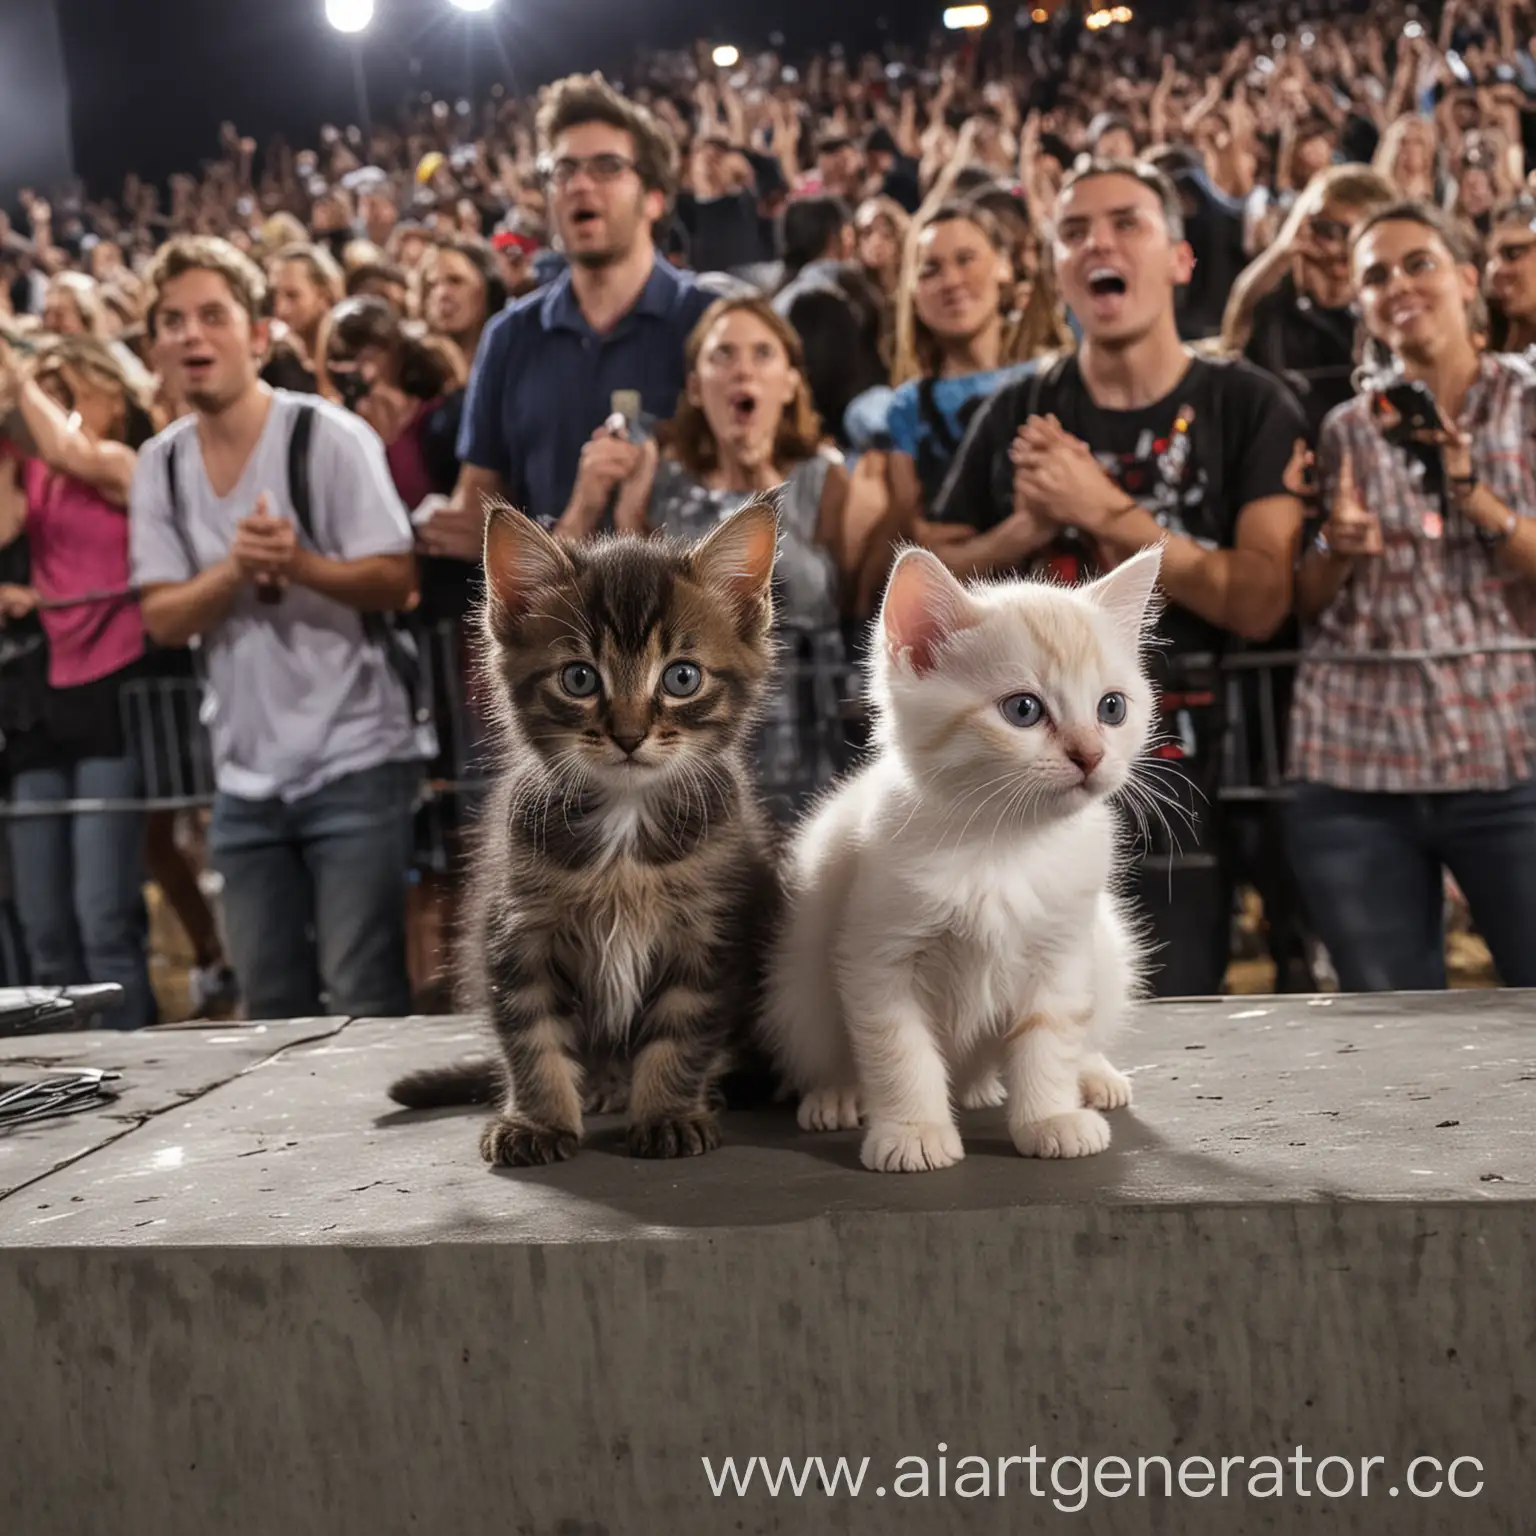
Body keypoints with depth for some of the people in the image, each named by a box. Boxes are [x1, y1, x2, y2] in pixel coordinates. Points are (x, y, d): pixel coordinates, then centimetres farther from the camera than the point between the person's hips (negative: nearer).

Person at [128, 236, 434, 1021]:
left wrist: (300, 562, -31)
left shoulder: (329, 436, -10)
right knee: (271, 1000, 12)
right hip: (246, 773, 5)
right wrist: (233, 571, -20)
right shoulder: (160, 464, 4)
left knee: (364, 996, -4)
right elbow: (162, 618, 0)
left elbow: (397, 580, -12)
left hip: (354, 759, -5)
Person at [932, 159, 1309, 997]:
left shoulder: (1249, 408, -1)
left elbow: (1260, 600, -13)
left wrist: (1103, 512, -15)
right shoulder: (1019, 412, 9)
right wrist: (1028, 527, -9)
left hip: (1179, 797, -2)